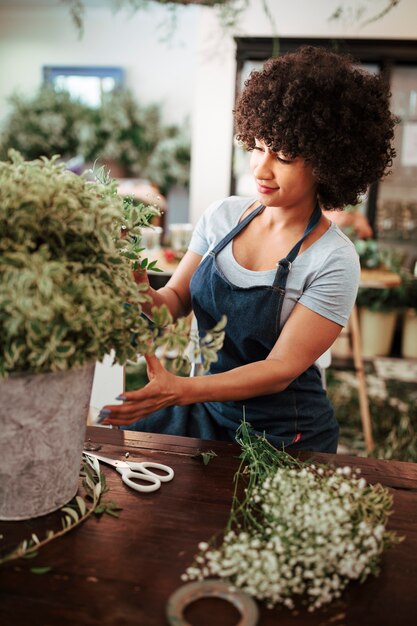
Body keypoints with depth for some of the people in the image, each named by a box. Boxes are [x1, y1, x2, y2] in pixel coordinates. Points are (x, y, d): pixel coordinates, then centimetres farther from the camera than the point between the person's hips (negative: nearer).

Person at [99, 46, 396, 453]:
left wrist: (179, 390, -31)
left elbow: (281, 370, -19)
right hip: (207, 413, 4)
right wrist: (146, 296, -21)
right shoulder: (222, 216, -2)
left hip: (283, 437, -3)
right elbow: (176, 298, 2)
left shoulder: (334, 262, -17)